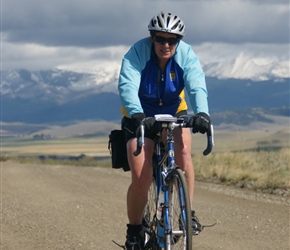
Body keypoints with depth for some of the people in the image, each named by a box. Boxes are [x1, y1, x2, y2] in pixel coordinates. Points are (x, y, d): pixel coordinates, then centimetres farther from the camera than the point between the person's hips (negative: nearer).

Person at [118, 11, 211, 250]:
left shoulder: (186, 55, -19)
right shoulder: (138, 53, -24)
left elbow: (197, 86, -32)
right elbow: (127, 86, -37)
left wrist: (202, 113, -53)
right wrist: (137, 115, -55)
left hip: (174, 113, 2)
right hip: (140, 117, -1)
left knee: (183, 149, -30)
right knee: (141, 178, -15)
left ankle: (188, 213, -17)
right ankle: (134, 231, 7)